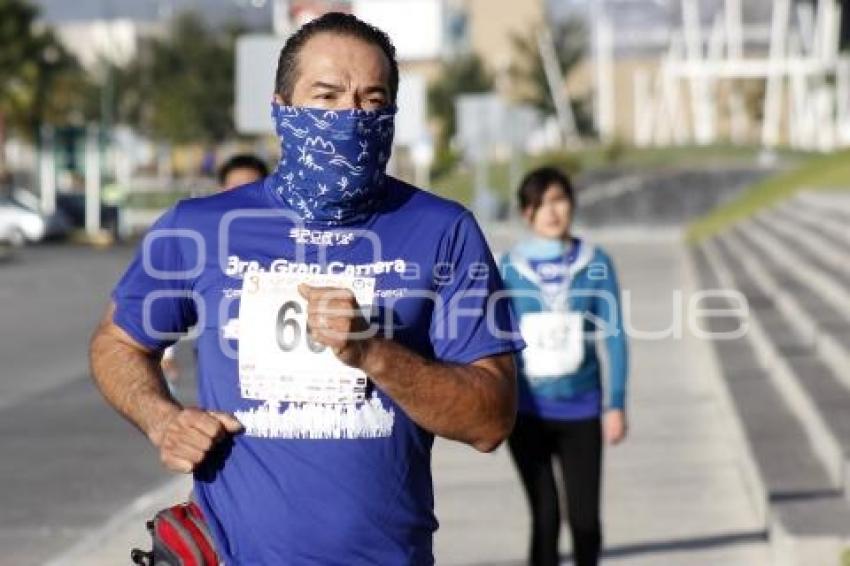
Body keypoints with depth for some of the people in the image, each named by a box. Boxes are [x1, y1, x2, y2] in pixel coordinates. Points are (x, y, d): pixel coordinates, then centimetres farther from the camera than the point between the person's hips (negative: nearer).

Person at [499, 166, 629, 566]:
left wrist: (616, 404, -1)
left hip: (581, 409, 0)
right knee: (545, 516, -1)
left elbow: (614, 335, 1)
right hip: (528, 411, 0)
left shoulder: (594, 263, -2)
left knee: (584, 518, 4)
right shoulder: (511, 266, -1)